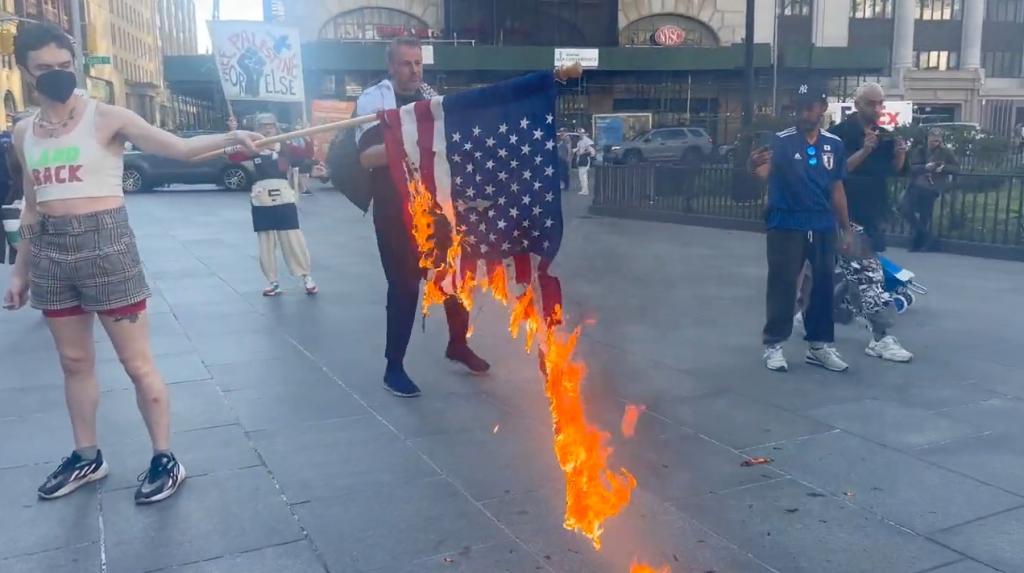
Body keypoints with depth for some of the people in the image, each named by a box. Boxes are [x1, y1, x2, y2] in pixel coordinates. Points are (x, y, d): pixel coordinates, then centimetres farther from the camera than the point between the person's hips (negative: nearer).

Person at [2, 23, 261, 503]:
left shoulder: (107, 117, -5)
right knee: (74, 361, 15)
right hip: (49, 249, 6)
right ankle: (87, 457, 30)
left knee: (136, 361, -1)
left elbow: (179, 147, -14)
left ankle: (165, 459, 11)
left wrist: (230, 137, -31)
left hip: (105, 242, -5)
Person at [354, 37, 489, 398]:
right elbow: (366, 157, -19)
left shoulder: (431, 97, 11)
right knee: (404, 286, -2)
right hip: (395, 211, -6)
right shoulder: (373, 100, -7)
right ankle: (394, 368, 11)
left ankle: (458, 344, 33)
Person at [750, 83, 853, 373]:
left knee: (824, 285, 11)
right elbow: (765, 172, -26)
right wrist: (754, 165, -49)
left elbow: (837, 189, 11)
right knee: (782, 286, 1)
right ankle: (774, 344, 12)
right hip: (787, 226, -4)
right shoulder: (781, 140, -8)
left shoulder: (834, 144, 5)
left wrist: (846, 229, 12)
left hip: (823, 227, 5)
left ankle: (820, 344, 24)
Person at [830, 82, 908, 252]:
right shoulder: (840, 132, -8)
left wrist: (900, 154, -10)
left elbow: (894, 169, 11)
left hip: (876, 213, 5)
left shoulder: (884, 136, 8)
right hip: (846, 213, -5)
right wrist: (864, 151, -29)